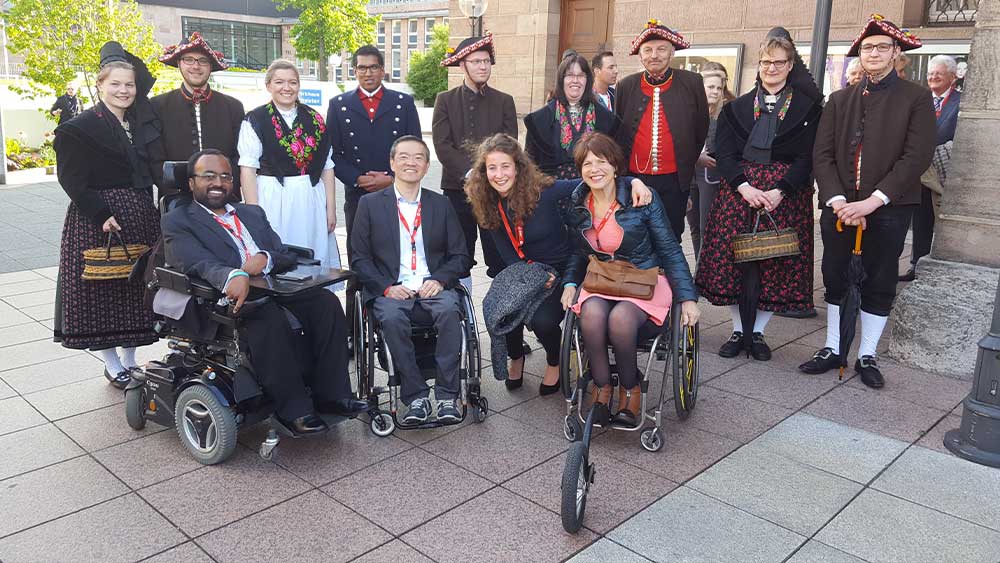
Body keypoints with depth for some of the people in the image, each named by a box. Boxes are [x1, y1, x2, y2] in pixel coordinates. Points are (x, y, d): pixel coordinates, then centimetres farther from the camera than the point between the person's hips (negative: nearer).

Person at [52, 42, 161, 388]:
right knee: (100, 290, 2)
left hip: (141, 217, 6)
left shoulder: (141, 123, 12)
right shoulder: (78, 128, -6)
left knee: (136, 288, 10)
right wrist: (101, 215, -20)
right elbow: (72, 180, -11)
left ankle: (129, 360, 22)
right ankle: (112, 364, 14)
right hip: (96, 220, -6)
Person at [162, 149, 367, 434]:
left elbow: (288, 257, 16)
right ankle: (293, 409, -26)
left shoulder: (253, 213, 26)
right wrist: (232, 275, -35)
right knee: (269, 317, -35)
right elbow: (197, 262, -13)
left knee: (326, 301, -20)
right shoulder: (178, 220, 8)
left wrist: (266, 259, -9)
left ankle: (330, 394, -17)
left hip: (272, 290, 5)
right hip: (227, 301, -5)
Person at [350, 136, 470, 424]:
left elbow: (459, 255, 12)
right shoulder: (370, 204, 11)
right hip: (391, 291, -1)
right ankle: (416, 396, -23)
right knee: (392, 318, -34)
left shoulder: (441, 205, 16)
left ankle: (446, 395, -25)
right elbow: (360, 258, 6)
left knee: (449, 309, -32)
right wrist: (387, 287, -11)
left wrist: (439, 280, -8)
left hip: (433, 288, 1)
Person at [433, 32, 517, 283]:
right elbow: (442, 146, -4)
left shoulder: (504, 101, 9)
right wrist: (469, 173, -14)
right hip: (457, 188, 0)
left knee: (499, 257, 0)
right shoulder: (445, 100, 7)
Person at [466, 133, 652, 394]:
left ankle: (554, 362, 9)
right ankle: (516, 358, 12)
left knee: (543, 320, -29)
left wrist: (633, 181, -29)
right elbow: (509, 257, -1)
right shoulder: (489, 207, -4)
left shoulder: (541, 191, -17)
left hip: (561, 272, -3)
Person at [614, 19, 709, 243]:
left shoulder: (692, 83, -1)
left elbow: (701, 130, 8)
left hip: (674, 181, -1)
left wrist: (687, 164, 12)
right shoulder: (625, 86, 3)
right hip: (634, 178, 1)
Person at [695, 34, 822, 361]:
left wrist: (779, 191, -17)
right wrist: (744, 187, -15)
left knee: (775, 262, 0)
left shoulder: (807, 108, 6)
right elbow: (724, 154, 1)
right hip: (738, 190, 1)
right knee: (731, 258, -1)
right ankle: (738, 330, 14)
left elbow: (806, 158, -2)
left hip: (786, 194, -1)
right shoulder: (737, 108, 11)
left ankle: (758, 332, 14)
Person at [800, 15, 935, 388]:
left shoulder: (916, 98, 1)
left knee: (880, 284, 5)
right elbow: (822, 155, 2)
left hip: (889, 209, -3)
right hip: (839, 207, 3)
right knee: (835, 280, 9)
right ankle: (833, 350, 23)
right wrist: (837, 200, -13)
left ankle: (867, 356, 18)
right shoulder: (839, 99, 11)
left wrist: (872, 201, -17)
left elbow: (917, 157, -9)